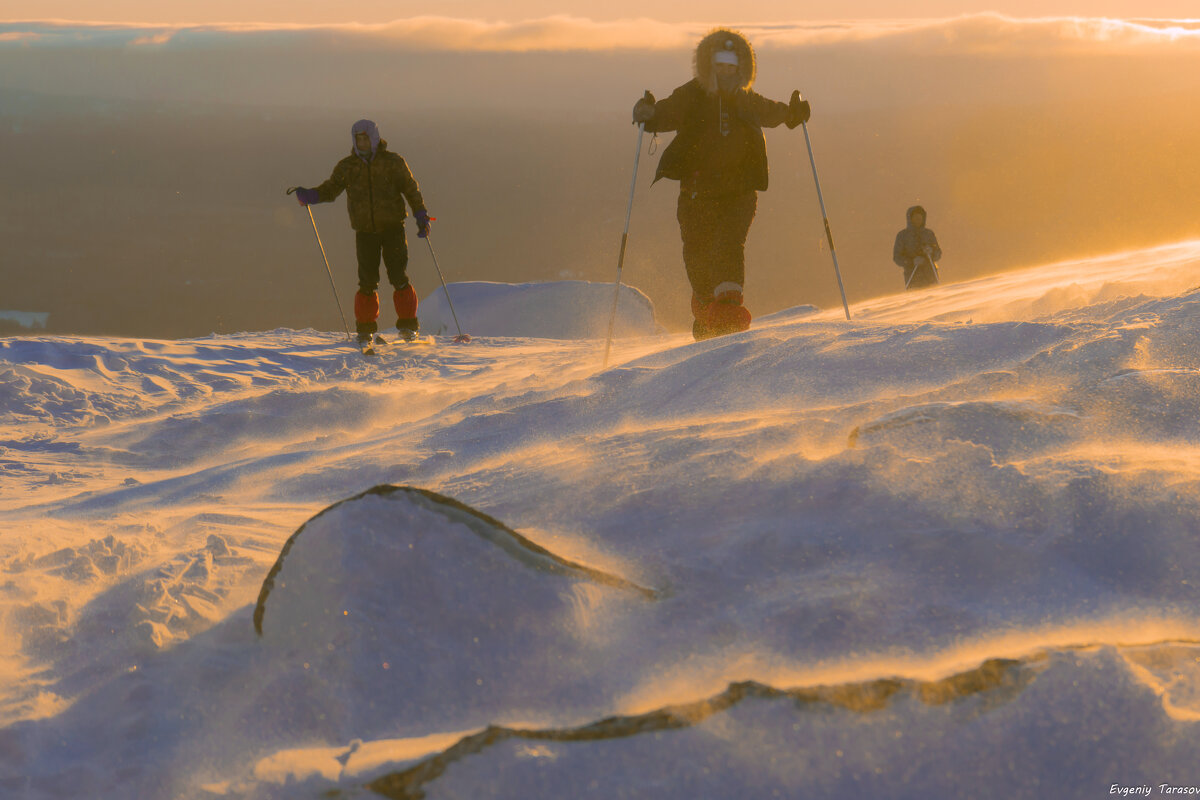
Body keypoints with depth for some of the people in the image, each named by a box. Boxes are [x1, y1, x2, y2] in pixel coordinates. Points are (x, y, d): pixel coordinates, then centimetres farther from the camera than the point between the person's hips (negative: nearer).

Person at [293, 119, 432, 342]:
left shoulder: (392, 162, 1)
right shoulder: (347, 166, 5)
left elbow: (411, 189, 6)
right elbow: (330, 189, 8)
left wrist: (421, 216, -3)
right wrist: (309, 196, -11)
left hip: (393, 227, -1)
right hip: (365, 231, 1)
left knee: (399, 277, -7)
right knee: (367, 280, -2)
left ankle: (408, 325, 3)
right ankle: (365, 328, 10)